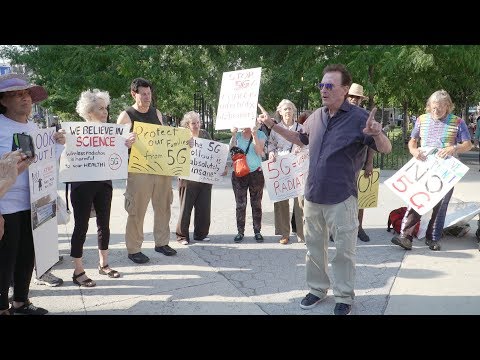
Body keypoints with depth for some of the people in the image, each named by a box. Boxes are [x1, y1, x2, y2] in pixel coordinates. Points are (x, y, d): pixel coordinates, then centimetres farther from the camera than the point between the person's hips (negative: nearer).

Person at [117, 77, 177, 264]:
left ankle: (161, 242, 26)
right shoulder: (126, 116, -3)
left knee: (163, 206, 12)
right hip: (139, 170, -5)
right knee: (137, 210, -1)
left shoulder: (156, 113, 13)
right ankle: (133, 249, 11)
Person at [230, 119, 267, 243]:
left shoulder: (260, 134, 2)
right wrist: (233, 136, -13)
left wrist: (254, 134, -17)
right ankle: (240, 231, 11)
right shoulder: (238, 135, 7)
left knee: (256, 204, 5)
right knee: (240, 204, 3)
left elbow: (259, 152, -11)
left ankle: (257, 231, 14)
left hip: (256, 173, -1)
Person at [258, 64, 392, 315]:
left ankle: (344, 297, 23)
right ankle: (317, 288, 33)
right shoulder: (316, 116, 6)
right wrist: (272, 126, 14)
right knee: (314, 246, 16)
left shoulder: (359, 117, -11)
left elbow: (386, 149, -12)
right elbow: (301, 139, 23)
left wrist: (377, 133, -35)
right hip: (312, 195, 6)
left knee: (343, 250, 6)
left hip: (341, 198, -5)